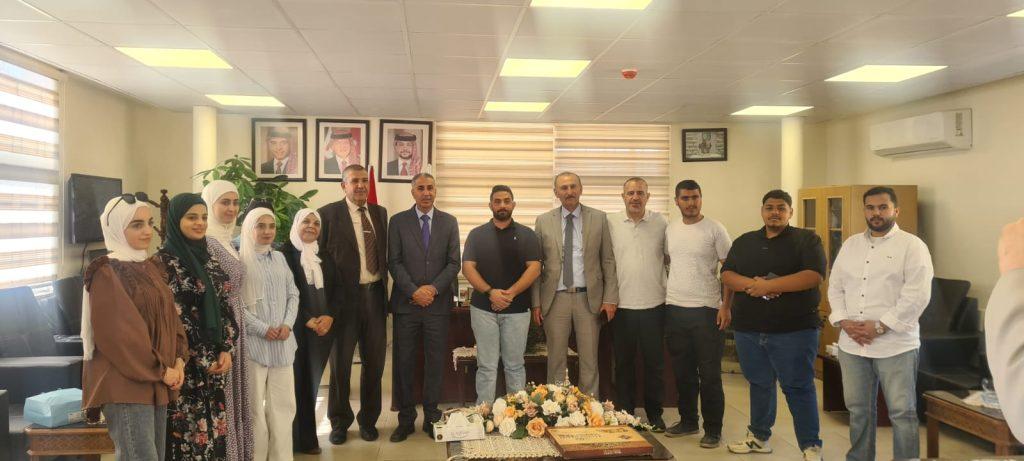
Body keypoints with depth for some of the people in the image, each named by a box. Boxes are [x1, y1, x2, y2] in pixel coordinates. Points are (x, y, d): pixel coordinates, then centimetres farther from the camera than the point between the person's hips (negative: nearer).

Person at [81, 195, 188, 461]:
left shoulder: (149, 268, 14)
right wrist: (161, 370, -14)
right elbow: (118, 334, -17)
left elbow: (169, 316, 14)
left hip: (157, 383, 8)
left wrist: (179, 361, -1)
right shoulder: (107, 274, -10)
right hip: (126, 383, -8)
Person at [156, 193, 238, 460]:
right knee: (188, 434, -1)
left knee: (213, 432, 10)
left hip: (216, 363, 6)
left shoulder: (208, 260, 12)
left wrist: (226, 350, -2)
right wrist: (202, 361, -12)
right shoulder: (163, 262, -8)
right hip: (186, 366, -6)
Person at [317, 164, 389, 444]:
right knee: (341, 362, 11)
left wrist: (385, 289, 5)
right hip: (345, 297, -4)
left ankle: (369, 419, 28)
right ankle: (340, 421, 27)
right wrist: (327, 300, -12)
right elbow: (321, 258, -8)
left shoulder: (380, 213, 10)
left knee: (374, 362, 11)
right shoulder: (328, 214, -5)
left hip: (375, 295, 4)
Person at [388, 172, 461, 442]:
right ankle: (406, 420, 16)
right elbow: (394, 262, -1)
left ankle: (432, 418, 18)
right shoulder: (398, 222, 4)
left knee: (436, 362, 6)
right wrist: (413, 291, -12)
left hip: (438, 303, 1)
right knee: (404, 362, 5)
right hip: (406, 303, -1)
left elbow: (454, 263, 3)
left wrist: (434, 288, -10)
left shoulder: (449, 222, 7)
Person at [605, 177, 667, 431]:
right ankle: (624, 412, 23)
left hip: (654, 305, 0)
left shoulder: (661, 222, 2)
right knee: (623, 362, 10)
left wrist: (669, 288, 6)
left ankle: (654, 414, 23)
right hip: (621, 305, 0)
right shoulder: (610, 223, 0)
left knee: (654, 362, 9)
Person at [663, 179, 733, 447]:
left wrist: (726, 305, -12)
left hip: (706, 310, -5)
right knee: (683, 372, 14)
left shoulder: (714, 229, -6)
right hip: (674, 309, 5)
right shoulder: (670, 230, 8)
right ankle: (688, 421, 29)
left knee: (710, 375, 2)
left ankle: (713, 430, 13)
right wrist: (663, 299, 9)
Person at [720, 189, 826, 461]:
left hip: (794, 329, -4)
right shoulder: (744, 242, 12)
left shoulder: (806, 240, -1)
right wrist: (752, 284, -17)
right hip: (748, 329, 4)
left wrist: (769, 285, -18)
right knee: (759, 384, 16)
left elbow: (814, 276, -15)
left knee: (798, 388, -1)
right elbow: (726, 275, 4)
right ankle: (759, 437, 30)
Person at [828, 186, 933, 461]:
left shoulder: (912, 245, -4)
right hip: (851, 343, 5)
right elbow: (835, 287, 11)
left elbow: (917, 295, -13)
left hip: (895, 344, -5)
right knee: (858, 409, 15)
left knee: (902, 413, 3)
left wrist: (880, 327, -16)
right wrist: (844, 321, -5)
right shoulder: (850, 245, 13)